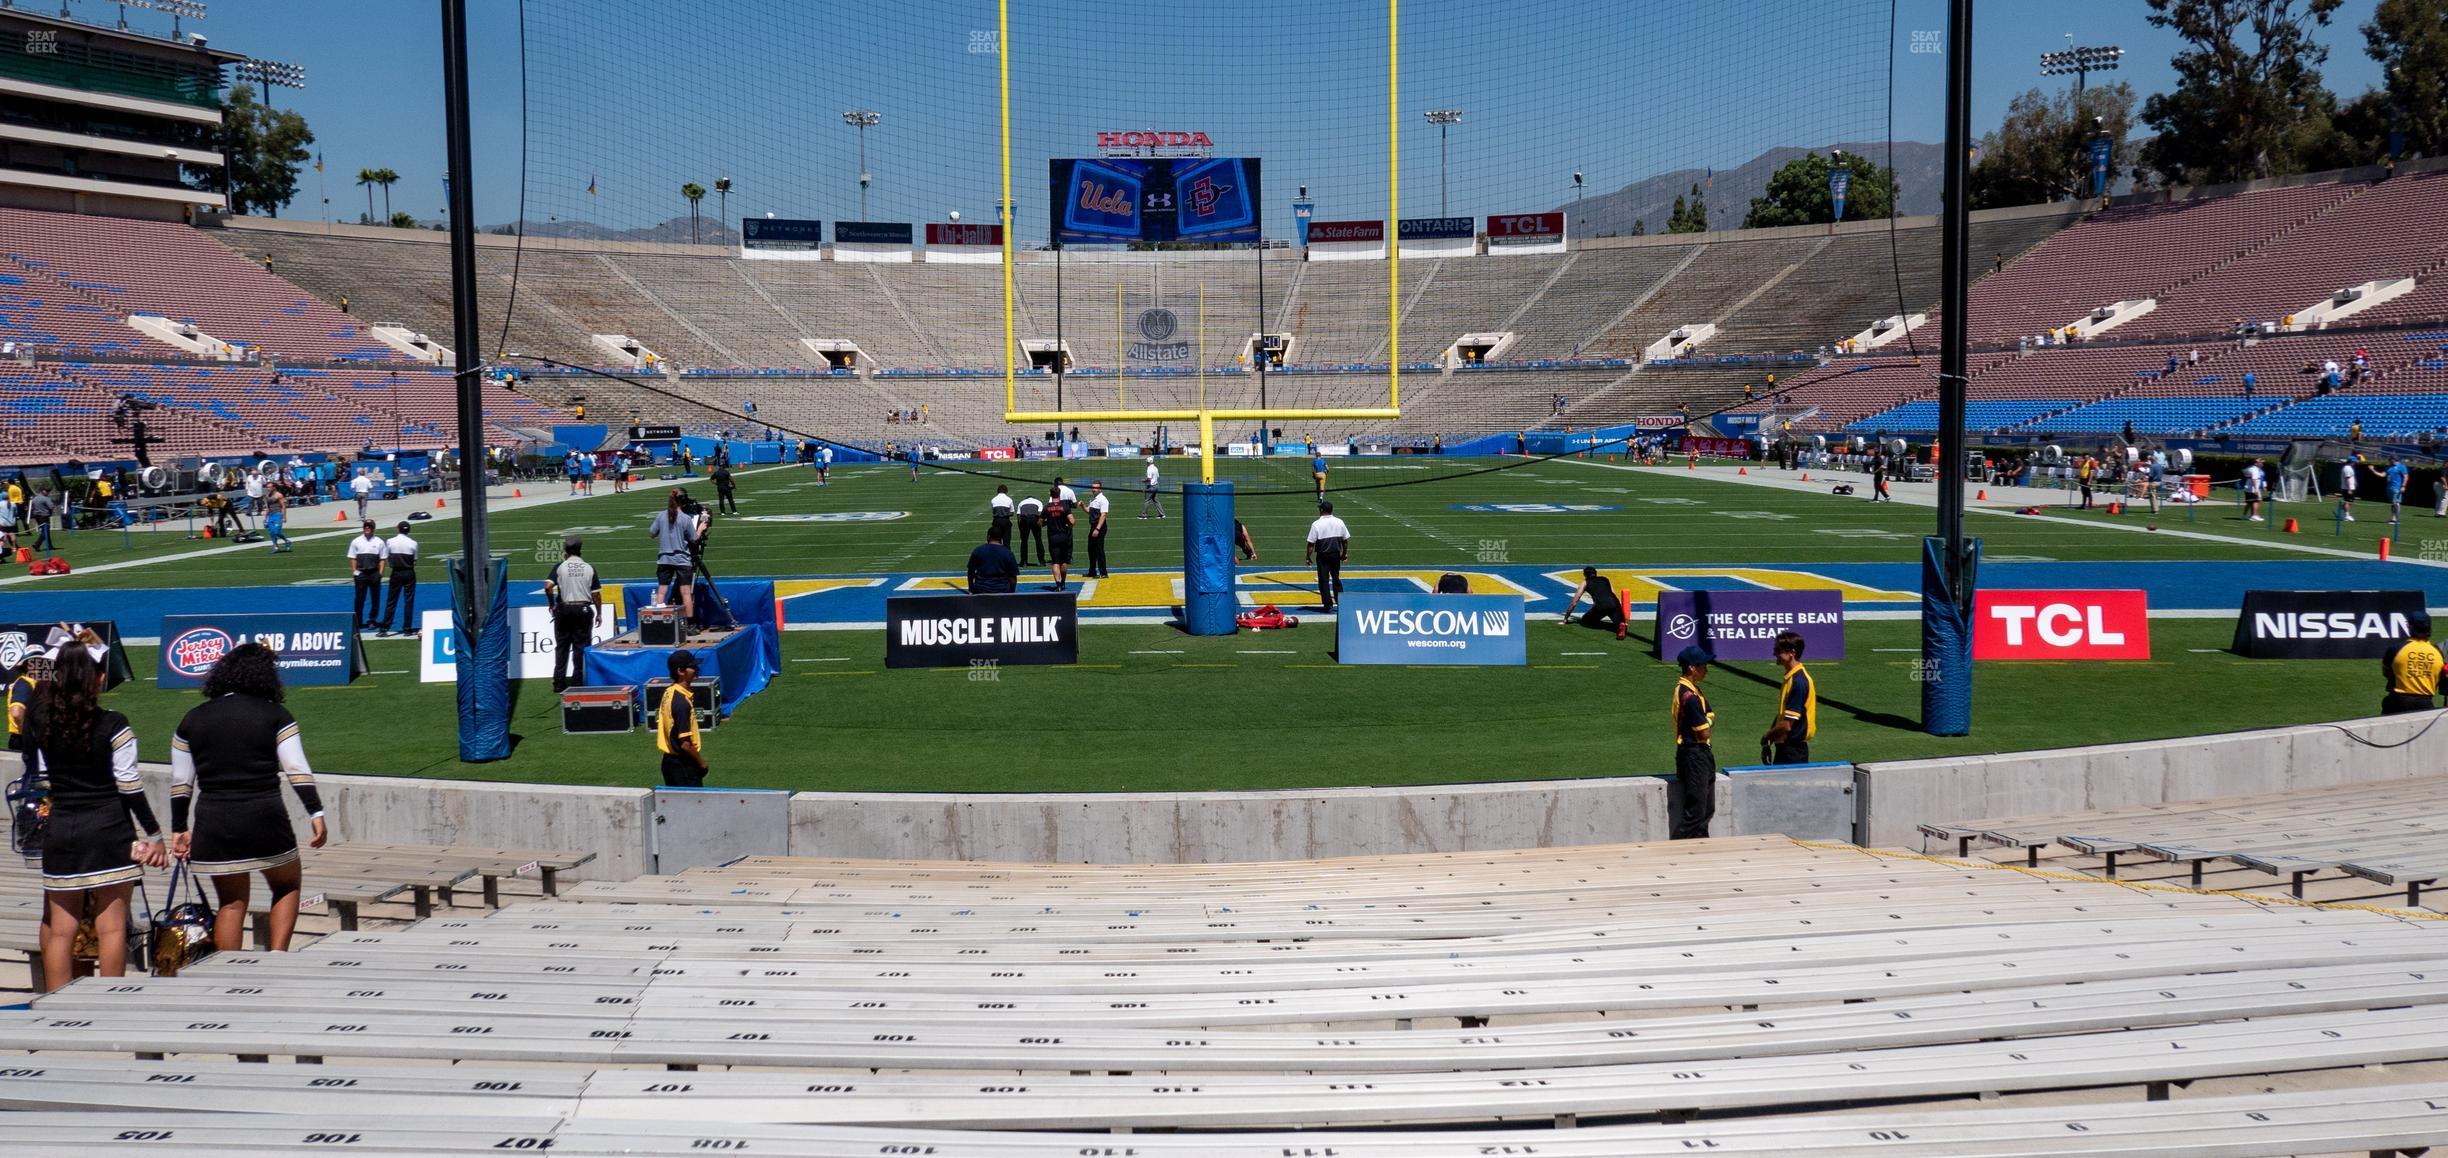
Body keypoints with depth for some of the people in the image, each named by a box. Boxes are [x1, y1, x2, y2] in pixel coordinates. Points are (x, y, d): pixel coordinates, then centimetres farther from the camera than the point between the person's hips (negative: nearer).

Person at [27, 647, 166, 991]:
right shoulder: (113, 726, -12)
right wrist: (154, 835, -1)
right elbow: (130, 787, -9)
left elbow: (39, 778, 7)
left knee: (60, 929, 9)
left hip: (60, 829, 4)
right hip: (109, 829, -4)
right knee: (111, 925, 3)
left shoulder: (39, 718, 0)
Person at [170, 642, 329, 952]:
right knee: (286, 887, 18)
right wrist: (316, 813, -3)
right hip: (265, 818, -3)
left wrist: (179, 829, 18)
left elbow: (180, 783, 11)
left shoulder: (193, 720, 8)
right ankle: (277, 956, 5)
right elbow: (298, 771, -6)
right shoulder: (274, 715, -2)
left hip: (213, 823, 3)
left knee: (231, 903, 14)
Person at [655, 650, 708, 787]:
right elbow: (685, 744, -24)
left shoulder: (668, 692, 5)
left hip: (669, 760, 9)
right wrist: (701, 763, -10)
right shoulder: (682, 701, -23)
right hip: (684, 764, -9)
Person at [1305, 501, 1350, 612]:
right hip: (1336, 554, 4)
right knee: (1336, 579, 16)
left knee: (1324, 580, 4)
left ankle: (1328, 604, 2)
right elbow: (1345, 539, 7)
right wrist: (1345, 553, 19)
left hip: (1322, 556, -4)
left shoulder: (1316, 524, -11)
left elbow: (1311, 543, -12)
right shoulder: (1339, 522, 1)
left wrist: (1308, 557, -4)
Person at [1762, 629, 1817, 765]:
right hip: (1785, 748, 9)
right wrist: (1769, 741, 15)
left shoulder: (1798, 681, -20)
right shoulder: (1790, 678, 12)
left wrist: (1766, 738, -7)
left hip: (1792, 753, -9)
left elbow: (1787, 725, -22)